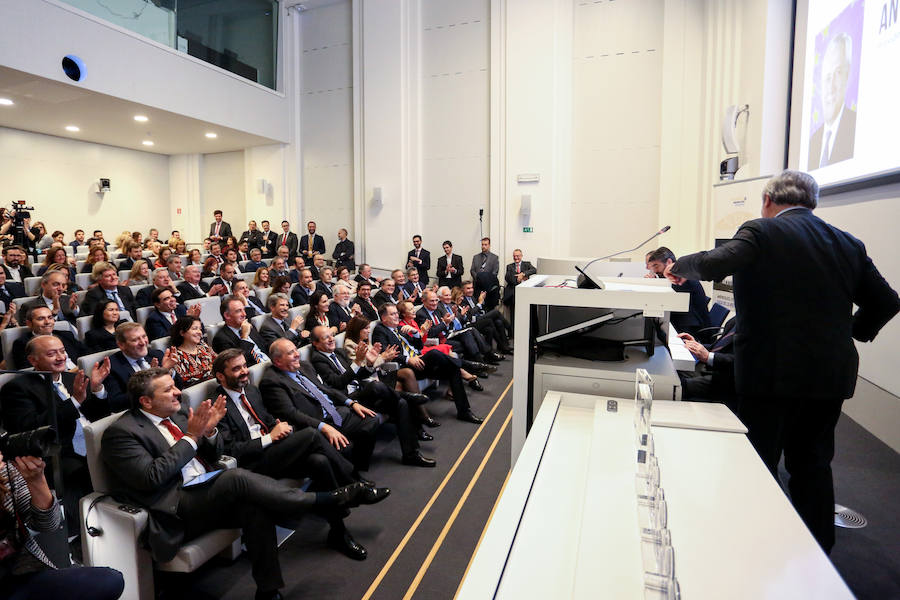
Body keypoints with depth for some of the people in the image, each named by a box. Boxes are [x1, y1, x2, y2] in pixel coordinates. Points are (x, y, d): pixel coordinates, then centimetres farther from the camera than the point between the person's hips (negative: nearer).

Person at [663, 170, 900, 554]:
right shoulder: (848, 244, 8)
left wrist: (679, 267, -5)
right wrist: (852, 332, 25)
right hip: (830, 374, 6)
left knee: (759, 465, 7)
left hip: (771, 373, -6)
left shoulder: (762, 232, -9)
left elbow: (714, 264, -24)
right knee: (812, 464, 18)